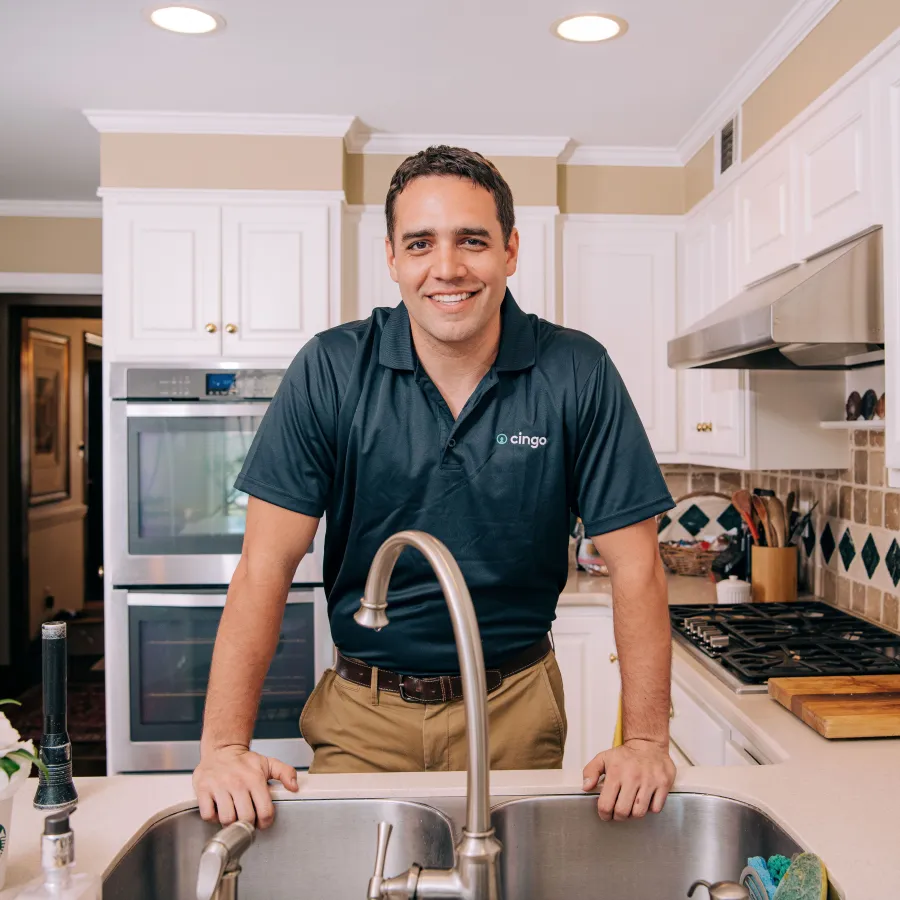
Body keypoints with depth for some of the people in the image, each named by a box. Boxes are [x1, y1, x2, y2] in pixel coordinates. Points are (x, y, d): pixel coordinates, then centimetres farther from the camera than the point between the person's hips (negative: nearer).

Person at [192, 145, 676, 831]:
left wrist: (646, 740, -17)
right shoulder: (330, 370, -12)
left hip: (515, 707, 1)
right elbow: (268, 563, -13)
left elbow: (635, 566, -9)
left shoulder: (577, 374, -12)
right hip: (364, 709, 0)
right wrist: (225, 745, -20)